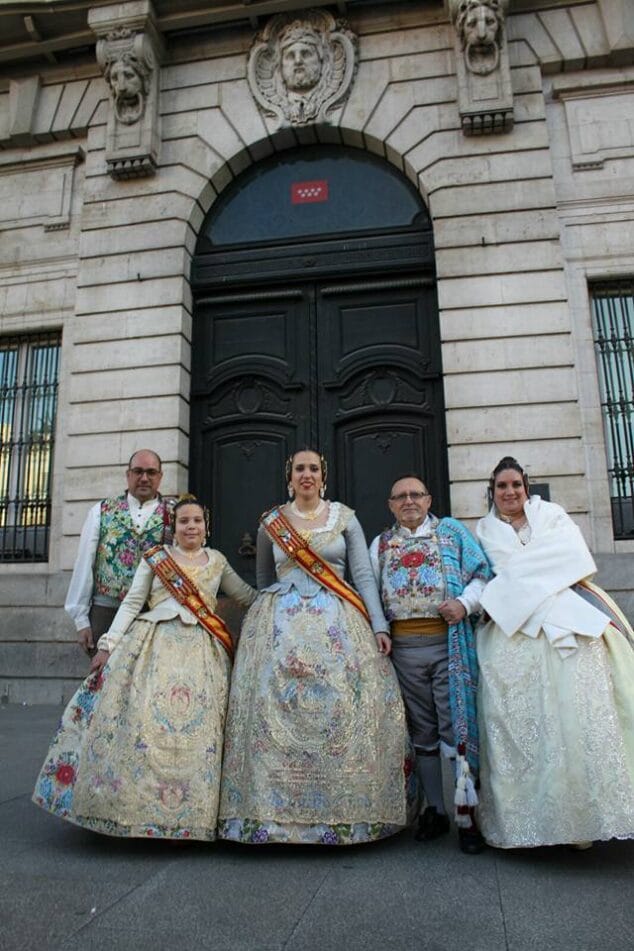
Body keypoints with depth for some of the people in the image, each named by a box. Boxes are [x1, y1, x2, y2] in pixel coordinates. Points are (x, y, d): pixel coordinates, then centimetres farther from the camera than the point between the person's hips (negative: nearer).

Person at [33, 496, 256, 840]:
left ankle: (188, 812, 3)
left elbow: (247, 595, 21)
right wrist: (107, 644, -2)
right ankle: (130, 803, 5)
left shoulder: (217, 560, 16)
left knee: (196, 727, -6)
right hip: (154, 644, -1)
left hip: (200, 651, 1)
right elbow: (131, 603, 5)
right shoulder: (155, 557, 10)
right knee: (139, 719, -10)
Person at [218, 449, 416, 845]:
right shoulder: (270, 522, 11)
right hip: (280, 626, 1)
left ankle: (346, 807, 6)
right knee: (276, 713, -4)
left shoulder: (345, 517, 7)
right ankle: (276, 808, 9)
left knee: (341, 710, -7)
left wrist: (379, 625, -6)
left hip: (337, 623, -1)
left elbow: (364, 574, 2)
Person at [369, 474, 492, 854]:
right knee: (422, 731, 10)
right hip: (403, 647, 3)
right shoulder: (381, 544, 17)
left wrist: (465, 603, -13)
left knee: (457, 724, -4)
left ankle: (468, 813, 6)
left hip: (449, 642, -2)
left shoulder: (452, 531, 10)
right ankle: (435, 810, 21)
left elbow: (482, 574, 4)